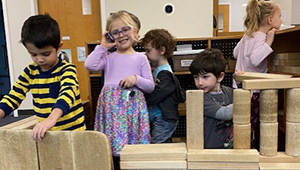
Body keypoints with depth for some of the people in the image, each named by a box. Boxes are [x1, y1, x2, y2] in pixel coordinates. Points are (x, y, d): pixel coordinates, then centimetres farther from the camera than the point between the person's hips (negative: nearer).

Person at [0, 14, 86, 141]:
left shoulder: (67, 69, -16)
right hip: (45, 132, 4)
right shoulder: (30, 72, 0)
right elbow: (13, 97, 3)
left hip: (72, 130, -4)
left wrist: (51, 119, -49)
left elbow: (67, 94, -33)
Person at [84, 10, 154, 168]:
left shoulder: (141, 58, 7)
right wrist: (102, 46, 0)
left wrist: (136, 79, -13)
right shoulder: (108, 57, 10)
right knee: (112, 146, 4)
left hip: (132, 105, 0)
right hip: (111, 105, 1)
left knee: (133, 149, 1)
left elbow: (150, 86, 6)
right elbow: (89, 65, -10)